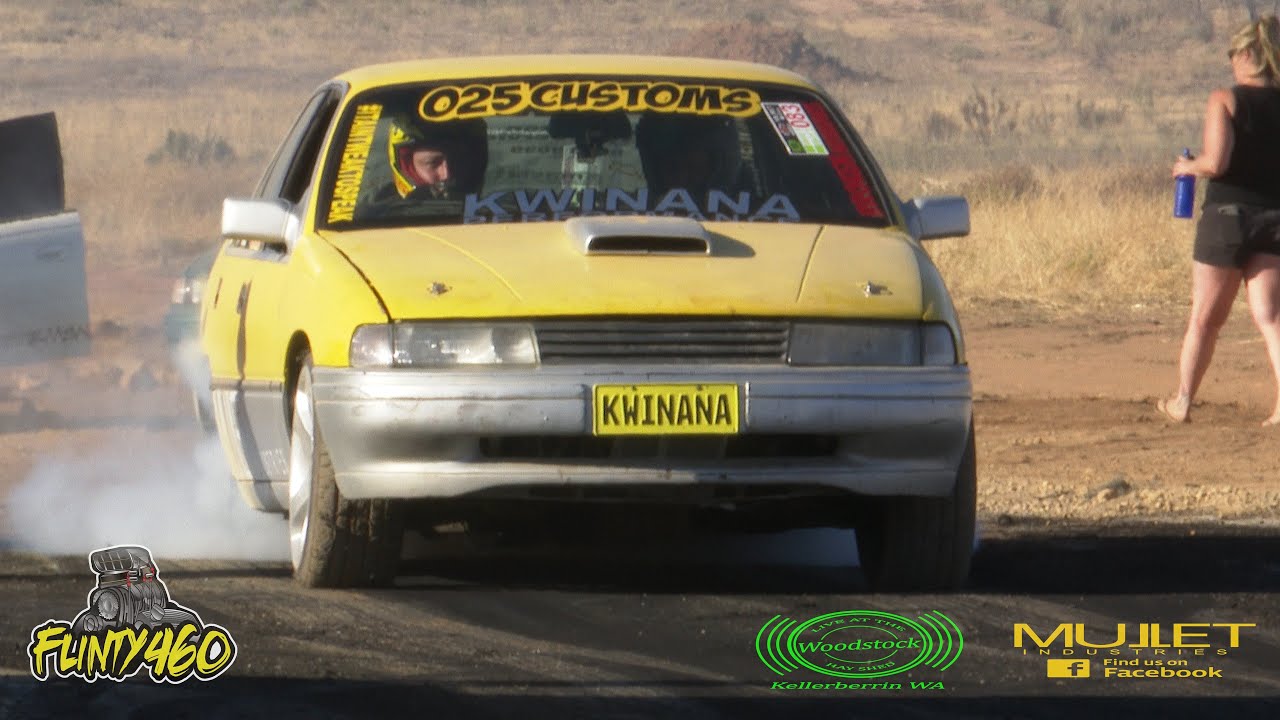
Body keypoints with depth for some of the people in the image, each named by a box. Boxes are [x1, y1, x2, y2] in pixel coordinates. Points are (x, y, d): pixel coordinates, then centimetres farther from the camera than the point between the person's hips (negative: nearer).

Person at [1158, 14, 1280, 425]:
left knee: (1205, 318, 9)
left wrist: (1187, 167, 1)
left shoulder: (1225, 100, -9)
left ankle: (1182, 402, 21)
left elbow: (1215, 162, -18)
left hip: (1227, 217, -3)